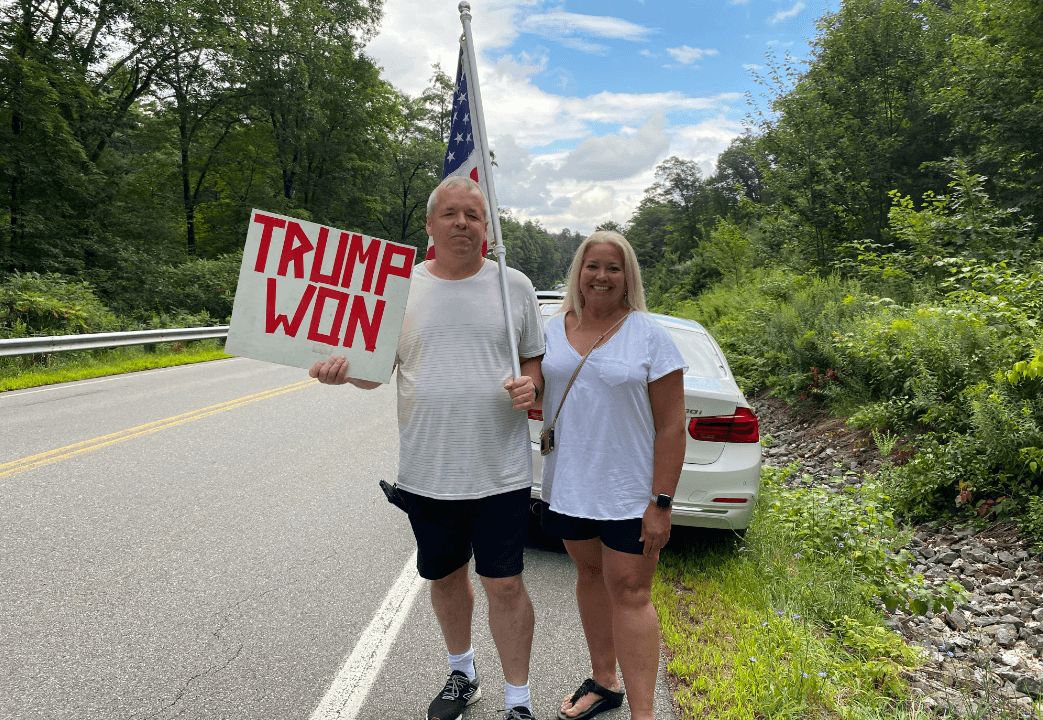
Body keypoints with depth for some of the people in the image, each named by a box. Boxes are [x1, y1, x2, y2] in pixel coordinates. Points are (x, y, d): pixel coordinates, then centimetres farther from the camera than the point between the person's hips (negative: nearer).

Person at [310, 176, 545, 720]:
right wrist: (343, 369, -17)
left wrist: (530, 385, -12)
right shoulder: (400, 286, 2)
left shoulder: (514, 286, 1)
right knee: (445, 576, 18)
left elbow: (537, 360, 10)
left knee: (503, 583, 3)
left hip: (501, 471, -2)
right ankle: (461, 674, 44)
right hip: (426, 471, 2)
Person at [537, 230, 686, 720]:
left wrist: (661, 503, -13)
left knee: (628, 592, 0)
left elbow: (672, 426, -10)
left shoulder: (649, 335, -9)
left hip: (628, 492, -4)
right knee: (590, 575, 16)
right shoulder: (554, 328, 5)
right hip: (568, 485, 5)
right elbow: (535, 391, 18)